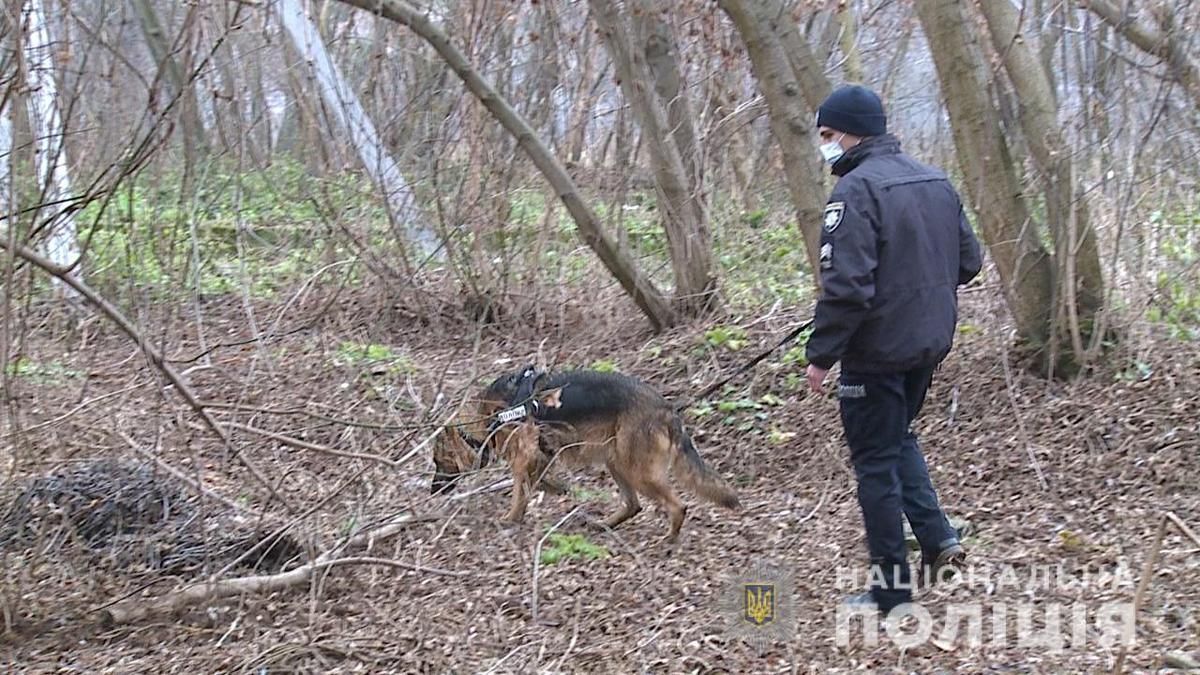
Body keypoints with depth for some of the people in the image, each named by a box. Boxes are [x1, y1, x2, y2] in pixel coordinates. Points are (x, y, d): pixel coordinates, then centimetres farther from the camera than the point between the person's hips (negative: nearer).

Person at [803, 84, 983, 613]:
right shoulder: (935, 181, 7)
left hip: (878, 350, -8)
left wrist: (821, 354, -17)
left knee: (876, 460, 4)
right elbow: (968, 262, 13)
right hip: (931, 342, 8)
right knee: (899, 437, 27)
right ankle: (937, 536, 13)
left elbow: (846, 285, -25)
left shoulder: (856, 189, -19)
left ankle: (892, 591, 12)